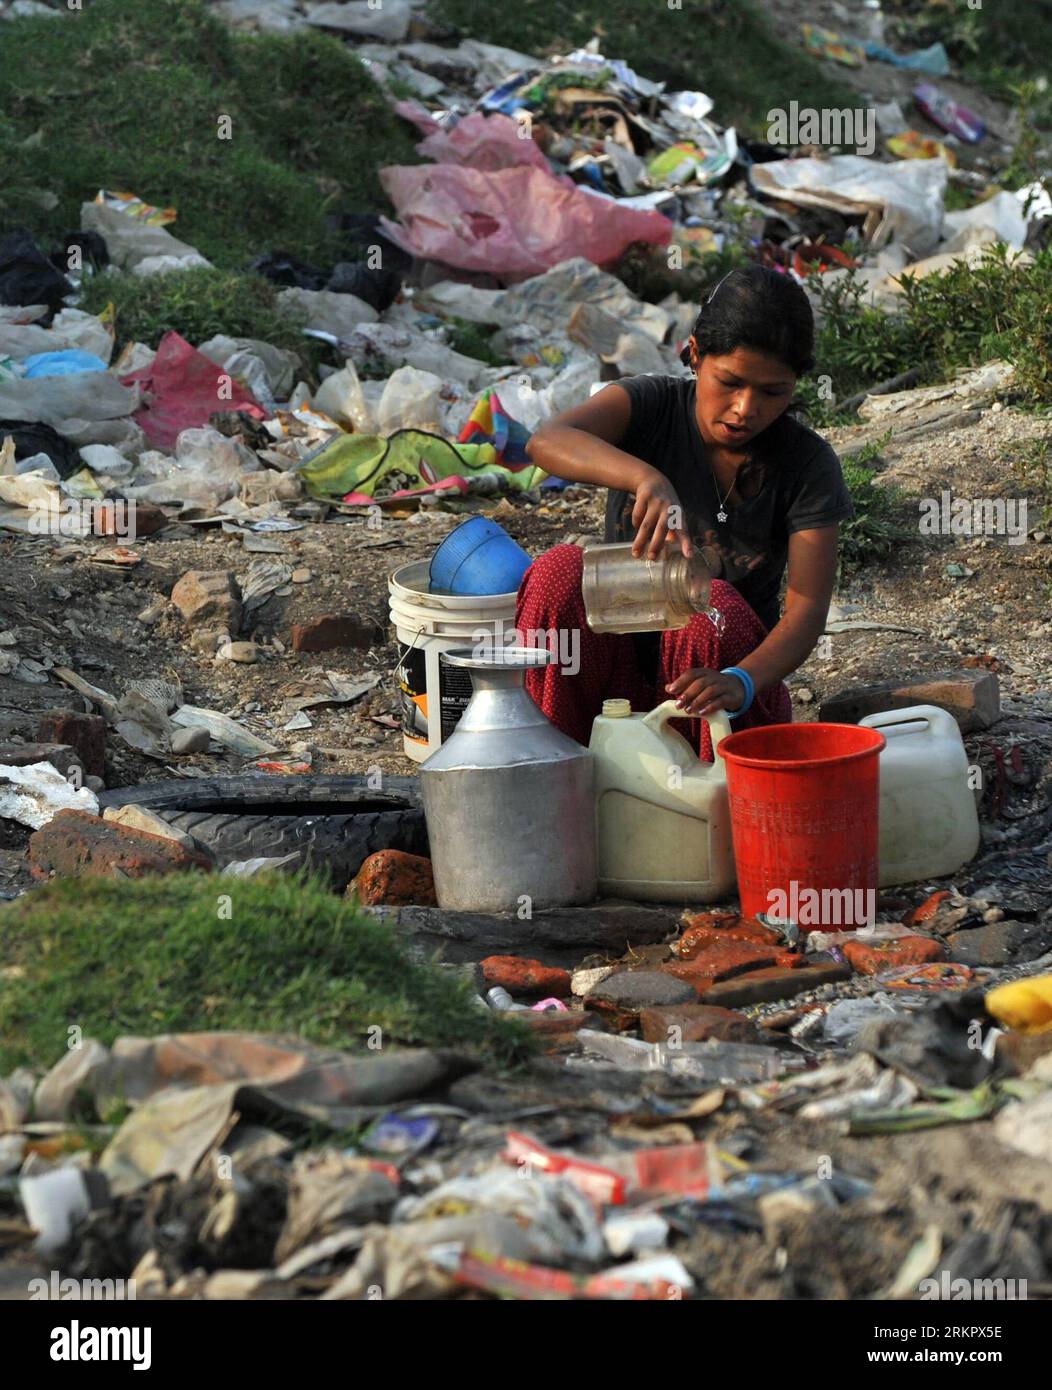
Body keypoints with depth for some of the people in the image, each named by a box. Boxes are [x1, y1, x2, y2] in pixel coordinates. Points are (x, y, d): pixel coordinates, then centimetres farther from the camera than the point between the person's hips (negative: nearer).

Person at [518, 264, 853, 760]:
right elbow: (547, 440, -32)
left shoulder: (807, 464, -10)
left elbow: (807, 608, -18)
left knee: (715, 606, -32)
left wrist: (741, 682, -39)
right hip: (618, 663, 1)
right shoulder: (651, 406, -10)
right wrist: (645, 477, -53)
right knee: (562, 570, -28)